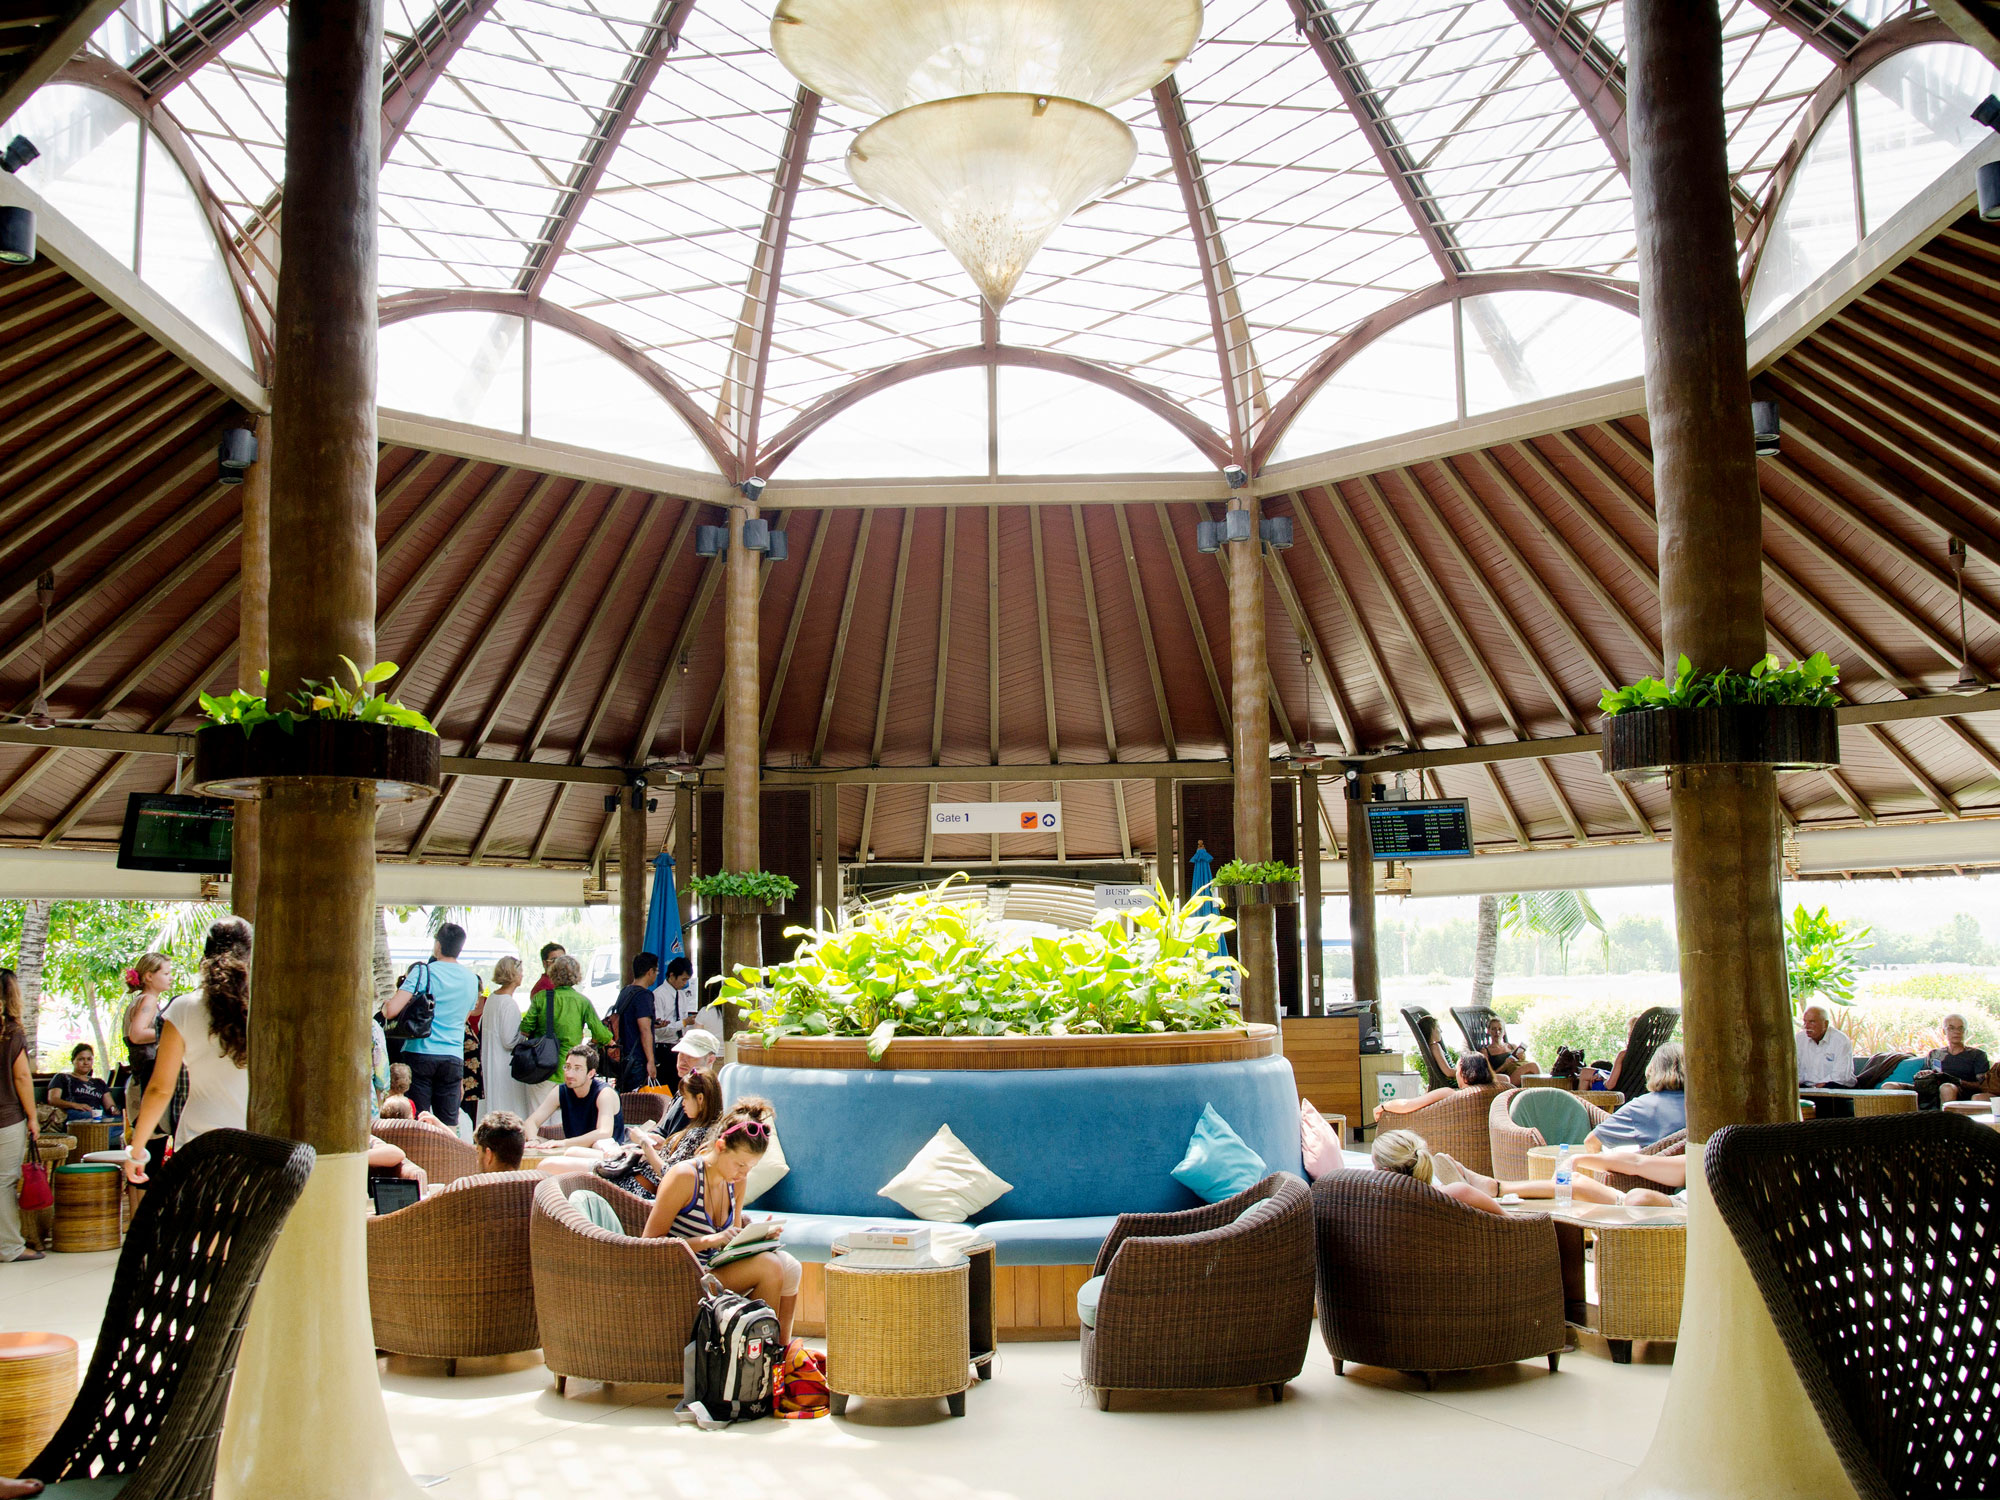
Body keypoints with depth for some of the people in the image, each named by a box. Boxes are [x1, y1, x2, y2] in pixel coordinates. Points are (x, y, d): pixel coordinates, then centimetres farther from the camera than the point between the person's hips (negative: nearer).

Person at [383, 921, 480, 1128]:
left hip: (420, 1054, -3)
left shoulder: (423, 972, -6)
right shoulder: (472, 979, 10)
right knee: (449, 1128, 5)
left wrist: (384, 1005, 6)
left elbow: (391, 1011, -14)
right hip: (453, 1058, 4)